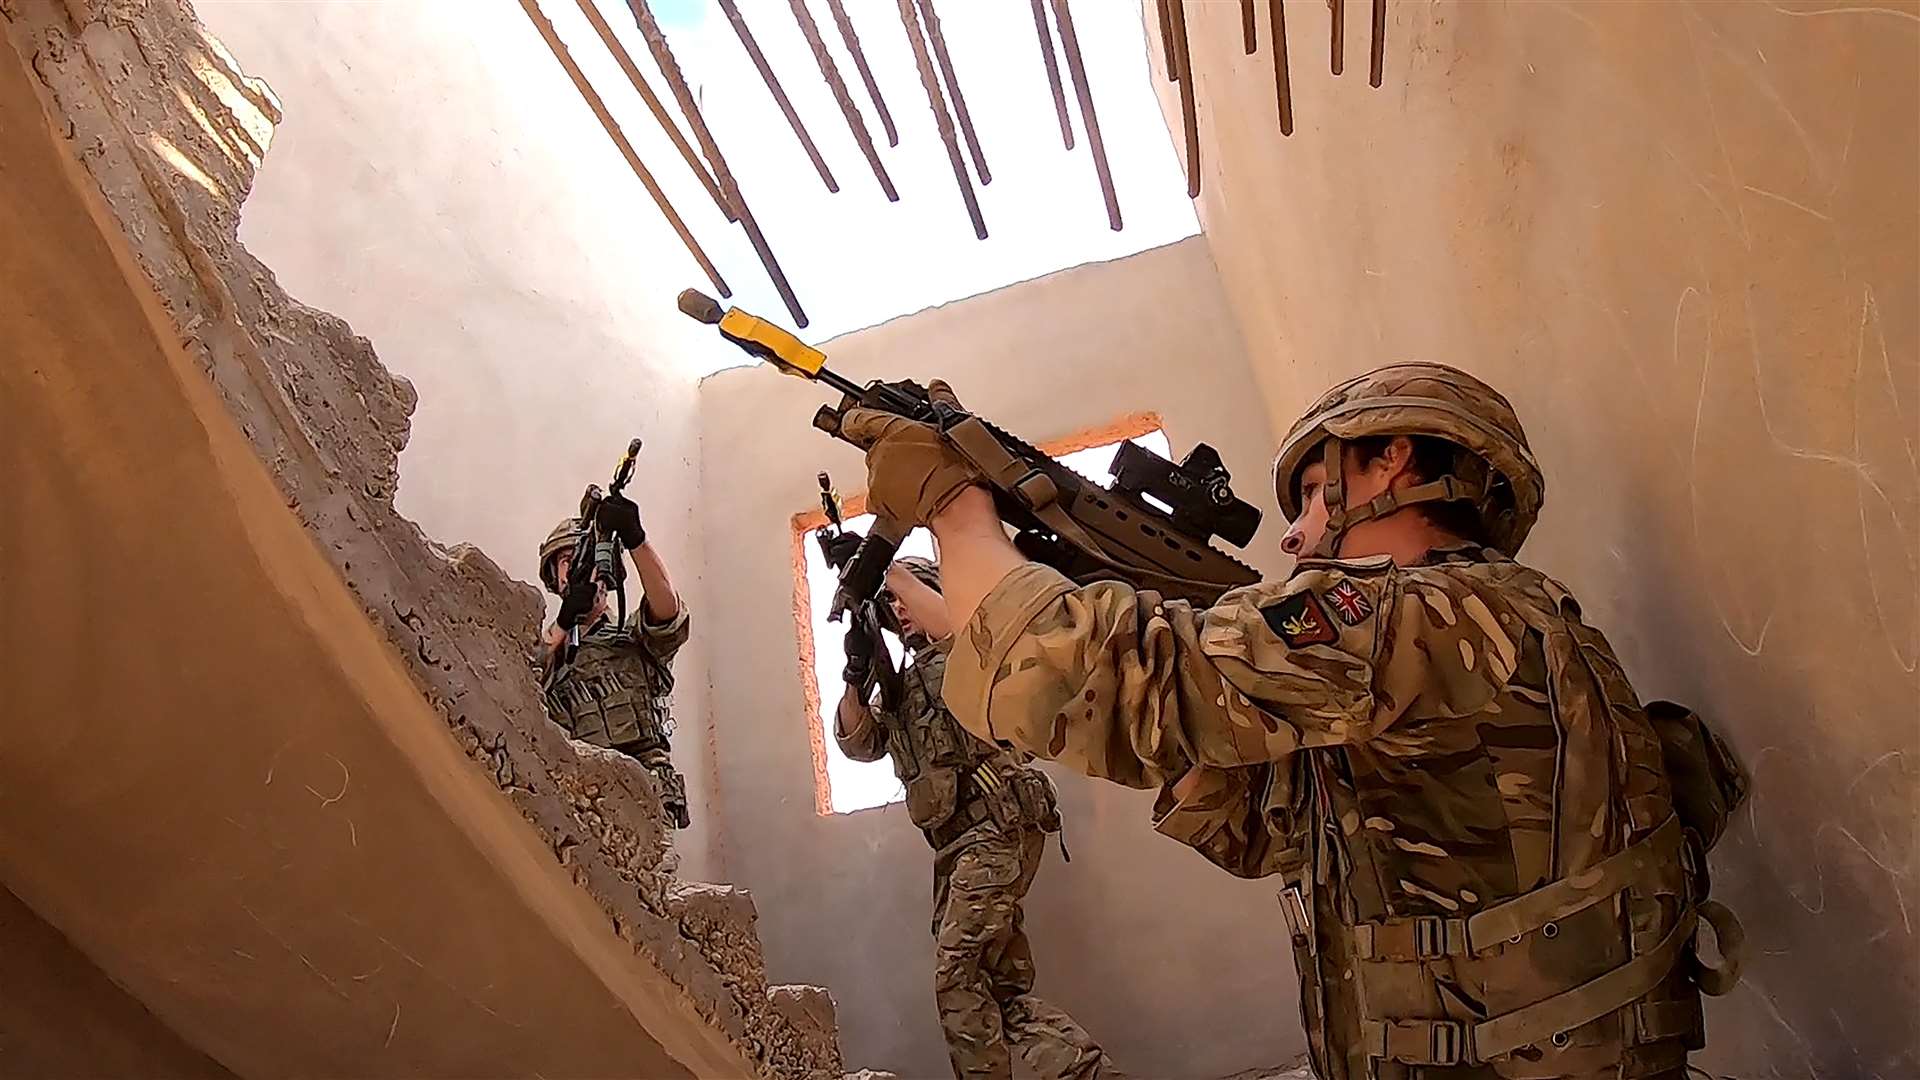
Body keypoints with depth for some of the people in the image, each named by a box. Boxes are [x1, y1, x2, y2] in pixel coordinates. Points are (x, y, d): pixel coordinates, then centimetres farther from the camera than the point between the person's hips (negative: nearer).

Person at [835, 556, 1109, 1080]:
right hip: (958, 848, 9)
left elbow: (948, 622, -23)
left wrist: (891, 570, -15)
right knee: (1003, 989, 5)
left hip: (995, 831, -9)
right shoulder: (901, 686, 24)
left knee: (958, 981, -9)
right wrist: (857, 673, -3)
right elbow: (857, 742, 12)